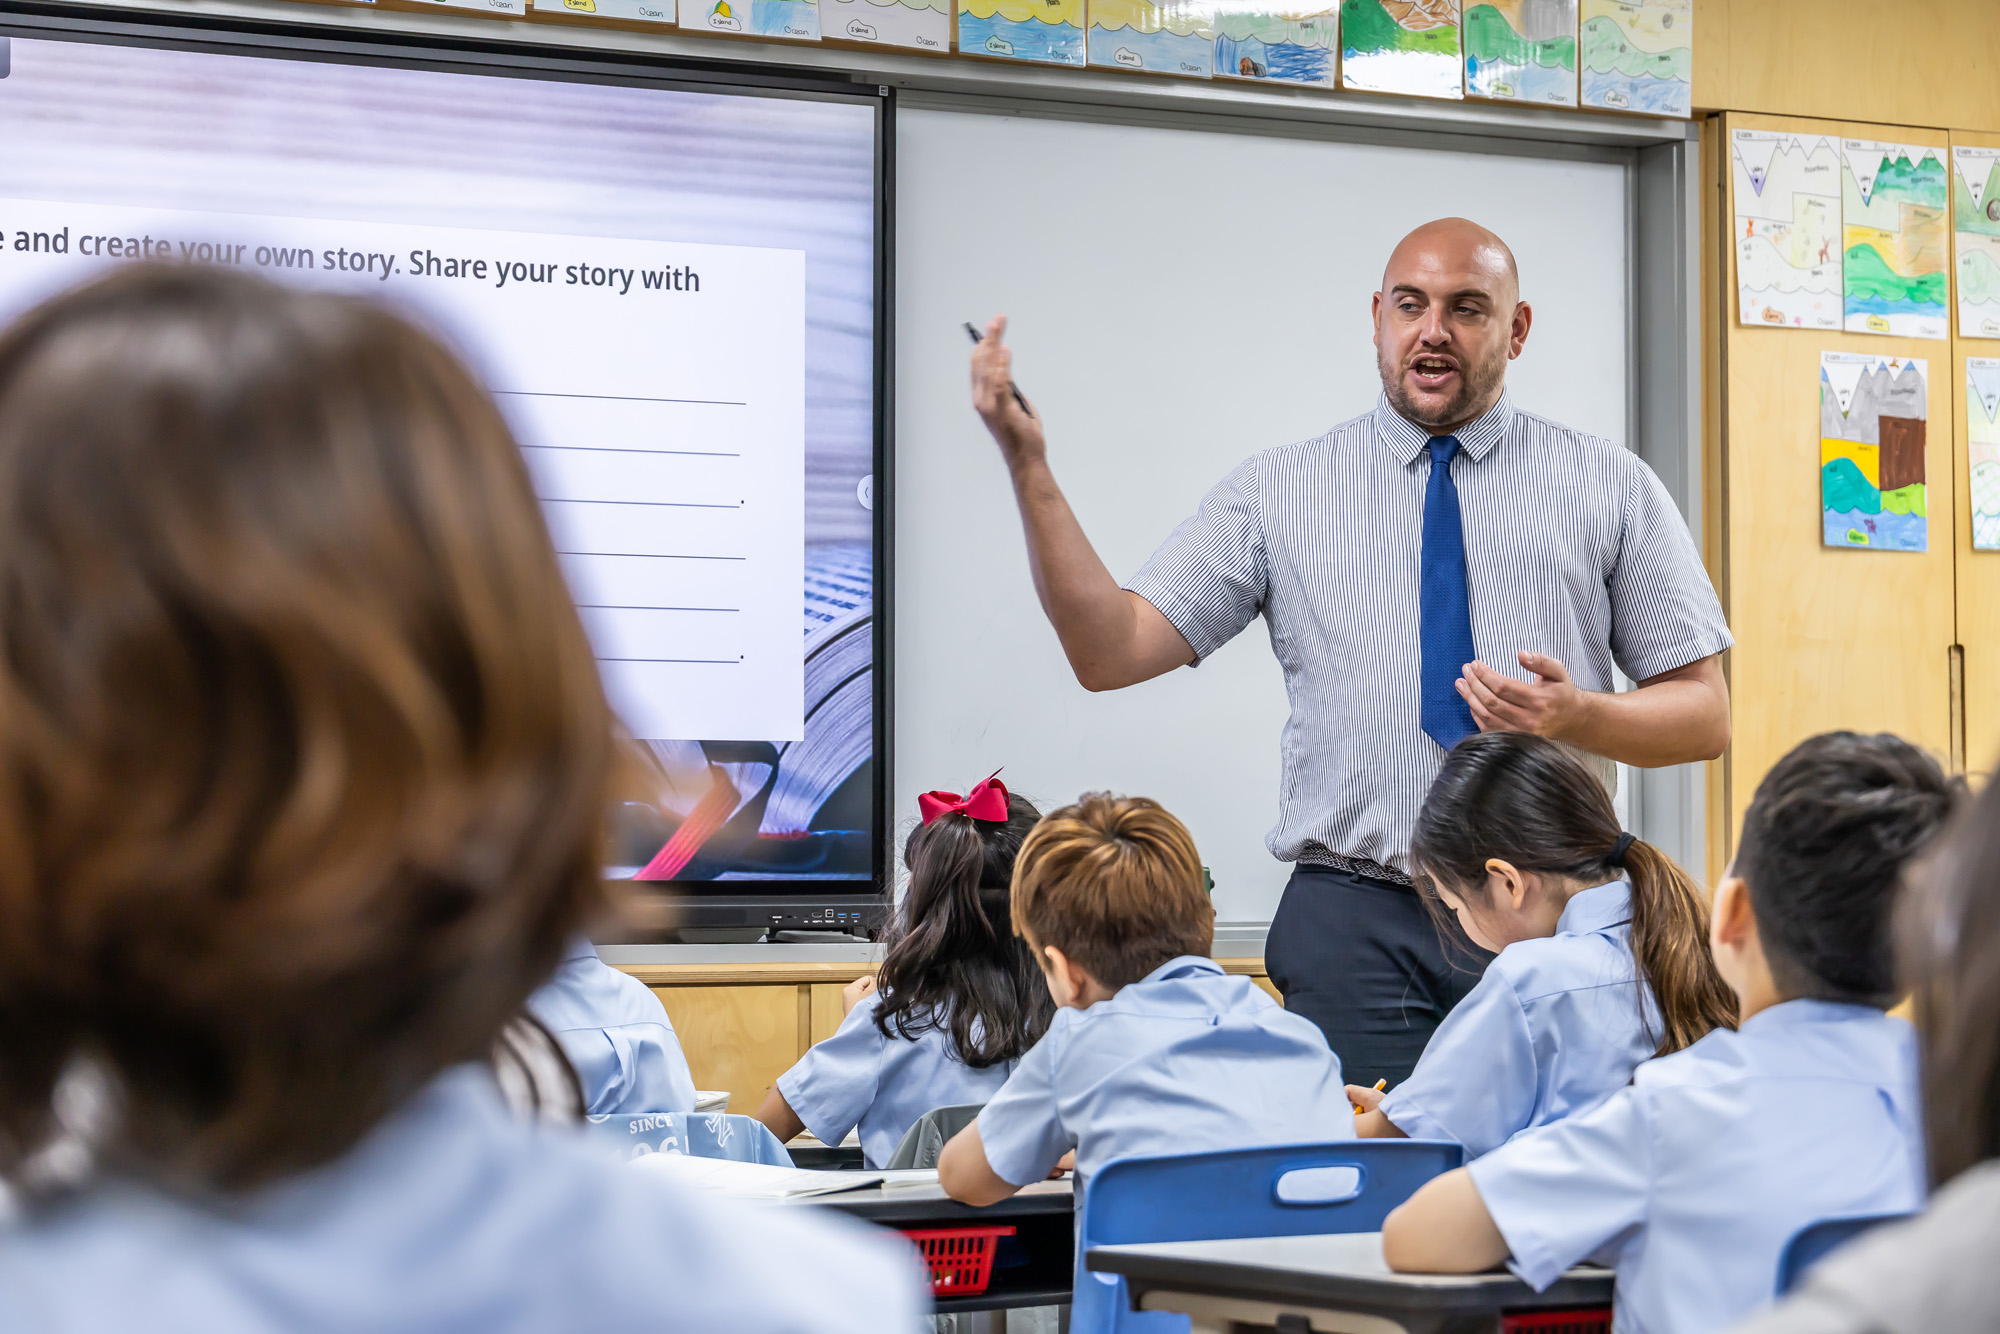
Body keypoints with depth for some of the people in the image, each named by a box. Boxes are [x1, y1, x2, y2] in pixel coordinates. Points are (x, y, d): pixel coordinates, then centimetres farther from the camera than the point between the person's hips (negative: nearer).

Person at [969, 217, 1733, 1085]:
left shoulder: (1613, 487, 9)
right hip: (1355, 924, 0)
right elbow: (1111, 653, 1)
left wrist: (1580, 715, -12)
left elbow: (1705, 715, 9)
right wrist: (1028, 466, -10)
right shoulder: (1280, 490, 9)